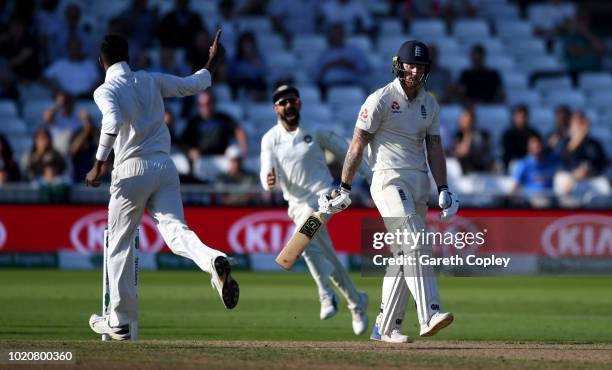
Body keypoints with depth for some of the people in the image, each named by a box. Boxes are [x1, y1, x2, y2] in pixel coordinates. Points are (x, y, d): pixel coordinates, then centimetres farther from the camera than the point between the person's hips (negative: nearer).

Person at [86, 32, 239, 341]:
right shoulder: (151, 81, 11)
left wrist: (98, 166, -21)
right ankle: (213, 260, -43)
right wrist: (213, 61, 38)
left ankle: (120, 320, 15)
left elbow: (113, 122, -24)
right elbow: (195, 84, 21)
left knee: (119, 244, 10)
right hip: (165, 166, 4)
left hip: (132, 170, -4)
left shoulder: (106, 91, -4)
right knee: (175, 229, -8)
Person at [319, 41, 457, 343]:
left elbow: (435, 148, 13)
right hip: (389, 179, -7)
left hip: (420, 182, 7)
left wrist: (443, 189, 4)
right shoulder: (380, 100, -6)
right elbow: (357, 145, -4)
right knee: (413, 247, -22)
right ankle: (430, 315, -34)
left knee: (402, 256, 7)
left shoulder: (429, 104, 13)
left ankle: (386, 327, 14)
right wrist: (344, 189, -5)